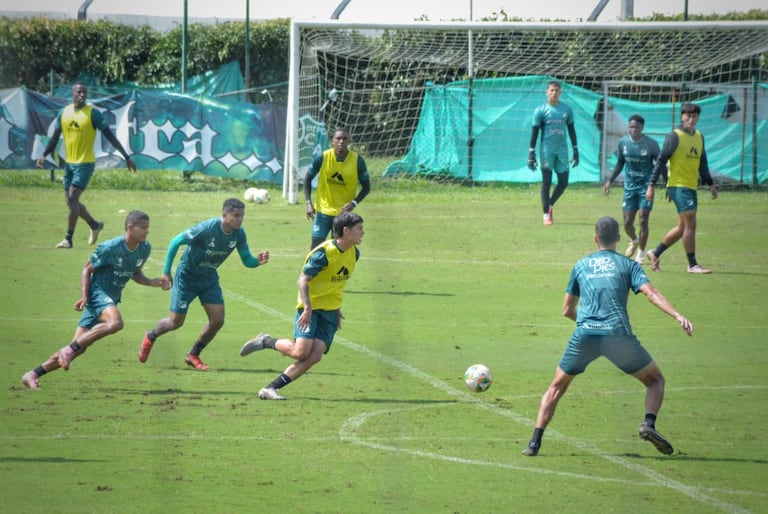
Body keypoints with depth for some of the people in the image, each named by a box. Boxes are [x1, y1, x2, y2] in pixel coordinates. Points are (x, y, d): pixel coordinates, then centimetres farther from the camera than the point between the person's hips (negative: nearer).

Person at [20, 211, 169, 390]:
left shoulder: (144, 249, 4)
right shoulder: (110, 247, -16)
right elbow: (87, 269, -7)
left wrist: (153, 282, 4)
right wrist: (84, 296, -17)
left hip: (111, 299, 7)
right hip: (98, 293, -7)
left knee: (78, 348, 1)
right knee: (115, 322, -37)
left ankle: (32, 375, 6)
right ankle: (68, 351, -28)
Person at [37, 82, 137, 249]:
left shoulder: (93, 113, -9)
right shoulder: (64, 113, 5)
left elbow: (110, 136, -8)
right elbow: (55, 137, 12)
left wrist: (126, 157, -10)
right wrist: (44, 155, -1)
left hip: (85, 163, -6)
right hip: (69, 163, 6)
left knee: (72, 198, -15)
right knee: (71, 201, 12)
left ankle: (68, 239, -8)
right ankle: (95, 225, 35)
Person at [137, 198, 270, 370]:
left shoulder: (238, 234, -12)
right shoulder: (206, 229, -29)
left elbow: (247, 260, -4)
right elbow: (176, 242, -20)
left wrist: (258, 261, -29)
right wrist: (166, 272, -17)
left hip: (209, 278, 5)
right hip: (187, 276, -5)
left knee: (217, 320, -5)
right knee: (176, 321, -1)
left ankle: (193, 355, 16)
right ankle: (151, 337, 31)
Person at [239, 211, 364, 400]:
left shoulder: (354, 253, 7)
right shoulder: (324, 253, -17)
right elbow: (303, 280, -17)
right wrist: (307, 308, -27)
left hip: (330, 313, 7)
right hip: (311, 308, -6)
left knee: (315, 356, -12)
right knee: (301, 352, -21)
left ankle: (271, 389, -9)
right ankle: (266, 342, 8)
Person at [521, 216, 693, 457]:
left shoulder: (581, 265, 20)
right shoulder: (628, 265, 12)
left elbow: (567, 310, 24)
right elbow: (652, 293, -5)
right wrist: (678, 316, -14)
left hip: (584, 335, 2)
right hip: (618, 334, -2)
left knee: (557, 387, 18)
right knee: (655, 379, 15)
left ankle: (535, 442, 6)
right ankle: (649, 424, -11)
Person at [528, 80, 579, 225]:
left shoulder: (567, 109, 9)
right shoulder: (541, 110, -2)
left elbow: (571, 130, 15)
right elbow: (534, 132, -2)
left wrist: (575, 151, 12)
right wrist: (531, 154, -6)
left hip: (562, 150, 4)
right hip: (547, 150, -3)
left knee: (563, 182, 2)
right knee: (546, 182, -2)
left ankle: (550, 205, 25)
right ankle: (546, 215, 4)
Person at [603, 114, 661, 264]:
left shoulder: (651, 144, -9)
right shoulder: (623, 142, 2)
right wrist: (610, 181, 13)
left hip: (646, 186, -4)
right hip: (630, 187, 4)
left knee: (643, 220, -9)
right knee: (627, 222, 2)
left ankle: (641, 253, 5)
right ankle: (634, 241, 35)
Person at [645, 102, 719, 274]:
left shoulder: (699, 137, 13)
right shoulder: (675, 136, -9)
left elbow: (702, 163, 23)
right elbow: (661, 161, -10)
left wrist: (710, 184, 19)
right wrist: (651, 186, -13)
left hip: (692, 187, 8)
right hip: (678, 185, -8)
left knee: (683, 227, 12)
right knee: (690, 223, -11)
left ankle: (655, 253, 26)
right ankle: (692, 264, -6)